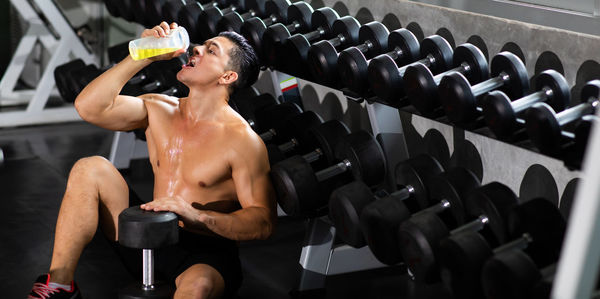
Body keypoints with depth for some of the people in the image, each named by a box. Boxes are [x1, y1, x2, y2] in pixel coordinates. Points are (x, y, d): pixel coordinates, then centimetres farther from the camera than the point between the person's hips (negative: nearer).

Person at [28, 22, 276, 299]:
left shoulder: (243, 141, -12)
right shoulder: (159, 109, 6)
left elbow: (263, 222, -16)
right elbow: (89, 106, -6)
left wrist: (197, 216, -30)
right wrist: (142, 56, -8)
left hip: (203, 254, -5)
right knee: (90, 168, -9)